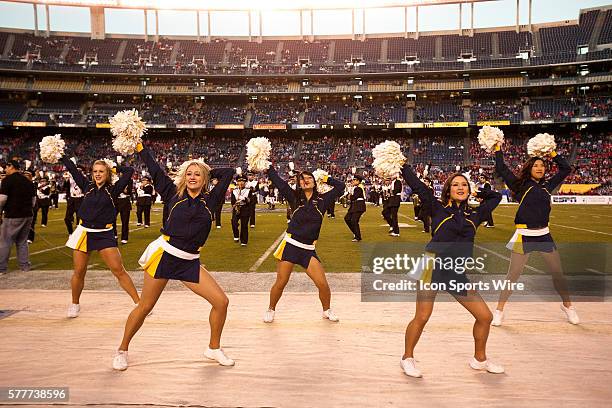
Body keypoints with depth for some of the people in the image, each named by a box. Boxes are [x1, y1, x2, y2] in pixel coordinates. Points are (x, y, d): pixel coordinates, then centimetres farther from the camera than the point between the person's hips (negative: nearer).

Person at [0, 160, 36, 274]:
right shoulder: (28, 181, 11)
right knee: (22, 242, 15)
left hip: (12, 216, -6)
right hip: (27, 216, 6)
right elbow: (33, 200, 15)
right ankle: (25, 266, 16)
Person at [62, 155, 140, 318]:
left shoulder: (113, 189, -1)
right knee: (79, 272, 10)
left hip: (104, 234, -3)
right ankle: (75, 304, 32)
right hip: (84, 233, 3)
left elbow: (129, 171, -6)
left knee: (119, 270, -5)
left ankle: (139, 303, 0)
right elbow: (72, 168, 9)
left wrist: (114, 168, 6)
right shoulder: (87, 186, 7)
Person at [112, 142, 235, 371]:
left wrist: (207, 172, 17)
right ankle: (122, 350, 28)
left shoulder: (209, 200, 6)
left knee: (221, 302, -3)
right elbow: (154, 170, 6)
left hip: (190, 263, 3)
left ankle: (214, 348, 19)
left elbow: (228, 173, 10)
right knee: (145, 307, 5)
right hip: (164, 255, -2)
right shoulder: (174, 194, 4)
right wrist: (138, 146, 9)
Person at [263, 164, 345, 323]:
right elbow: (277, 180, -5)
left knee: (323, 284, -3)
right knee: (280, 283, 3)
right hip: (290, 246, -1)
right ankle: (271, 310, 29)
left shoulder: (322, 200, 5)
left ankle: (327, 310, 25)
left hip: (308, 250, 1)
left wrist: (325, 178, 10)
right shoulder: (294, 197, 2)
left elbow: (340, 186, 12)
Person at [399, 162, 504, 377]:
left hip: (458, 274, 5)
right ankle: (407, 358, 18)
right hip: (433, 268, -5)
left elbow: (495, 197, 29)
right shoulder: (438, 208, 1)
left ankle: (479, 359, 32)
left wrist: (478, 193, 22)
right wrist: (403, 166, 2)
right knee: (421, 318, -6)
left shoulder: (474, 214, 12)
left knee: (485, 316, 8)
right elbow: (417, 186, -2)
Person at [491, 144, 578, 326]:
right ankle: (499, 310, 10)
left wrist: (552, 153, 16)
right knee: (513, 275, -1)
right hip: (524, 236, -4)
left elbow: (566, 169, 19)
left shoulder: (547, 186, 11)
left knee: (558, 273, 13)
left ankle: (567, 306, 35)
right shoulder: (521, 185, -1)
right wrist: (498, 149, 0)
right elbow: (501, 169, -6)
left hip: (544, 236, 4)